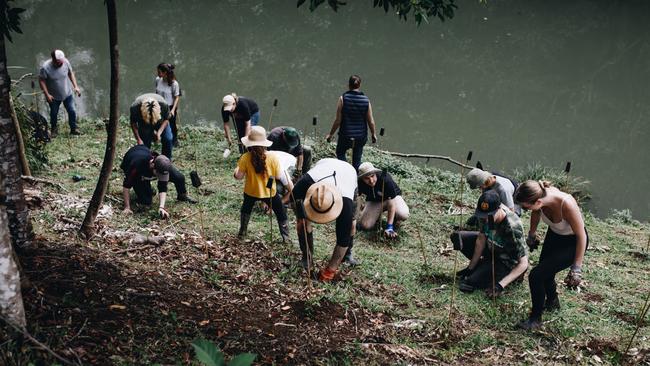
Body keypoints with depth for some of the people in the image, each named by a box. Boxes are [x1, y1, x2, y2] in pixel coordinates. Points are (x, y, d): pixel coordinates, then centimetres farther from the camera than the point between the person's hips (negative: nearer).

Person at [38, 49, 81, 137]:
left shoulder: (66, 62, -18)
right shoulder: (45, 67, -28)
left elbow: (70, 73, 0)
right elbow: (41, 80, -17)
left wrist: (75, 86, -5)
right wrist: (47, 94, -20)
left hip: (67, 94, 2)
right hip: (54, 97, -2)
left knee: (72, 111, 7)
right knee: (54, 114, 16)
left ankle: (74, 129, 27)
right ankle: (54, 130, 38)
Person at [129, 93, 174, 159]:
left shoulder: (164, 104, -38)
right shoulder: (135, 106, -37)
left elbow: (166, 119, -17)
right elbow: (133, 123, -18)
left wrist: (159, 132, -30)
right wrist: (138, 139, -23)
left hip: (161, 120, 0)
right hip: (143, 122, 0)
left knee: (168, 139, -11)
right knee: (145, 143, -8)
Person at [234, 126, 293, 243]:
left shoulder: (245, 158, -21)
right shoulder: (272, 158, -22)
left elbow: (238, 176, -15)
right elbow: (280, 176, -14)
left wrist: (237, 169, 5)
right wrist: (290, 186, 3)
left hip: (251, 191, 2)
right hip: (269, 193, -2)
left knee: (245, 210, 34)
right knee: (281, 214, 20)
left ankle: (242, 232, 46)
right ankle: (286, 237, 22)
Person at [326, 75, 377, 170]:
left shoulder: (343, 98, -13)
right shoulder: (366, 100, -8)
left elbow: (338, 120, -11)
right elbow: (371, 122, -3)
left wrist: (330, 134, 2)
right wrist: (373, 134, 15)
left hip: (345, 135, -2)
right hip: (361, 136, 2)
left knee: (340, 153, 24)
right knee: (357, 160, 16)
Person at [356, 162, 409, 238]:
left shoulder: (386, 180, -37)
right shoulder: (360, 183, -27)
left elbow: (391, 203, -33)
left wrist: (389, 227, -35)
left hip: (392, 197, -3)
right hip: (373, 201, 3)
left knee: (403, 214, -33)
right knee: (364, 225, -17)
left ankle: (394, 219, 4)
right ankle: (377, 215, 15)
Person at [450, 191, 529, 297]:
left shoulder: (513, 227, -39)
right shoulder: (485, 214, -22)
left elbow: (523, 263, -33)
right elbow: (481, 239, -8)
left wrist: (501, 285, -40)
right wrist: (470, 268, -5)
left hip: (507, 262, -7)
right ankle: (483, 265, 15)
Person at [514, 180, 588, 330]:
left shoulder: (566, 204, -40)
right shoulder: (541, 195, -24)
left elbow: (581, 235, -27)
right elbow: (536, 213, 2)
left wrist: (577, 268, -23)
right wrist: (532, 235, 16)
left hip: (573, 242, -6)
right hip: (554, 235, 6)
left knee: (536, 275, -13)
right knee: (545, 273, 22)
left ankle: (536, 319, 8)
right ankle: (552, 302, 53)